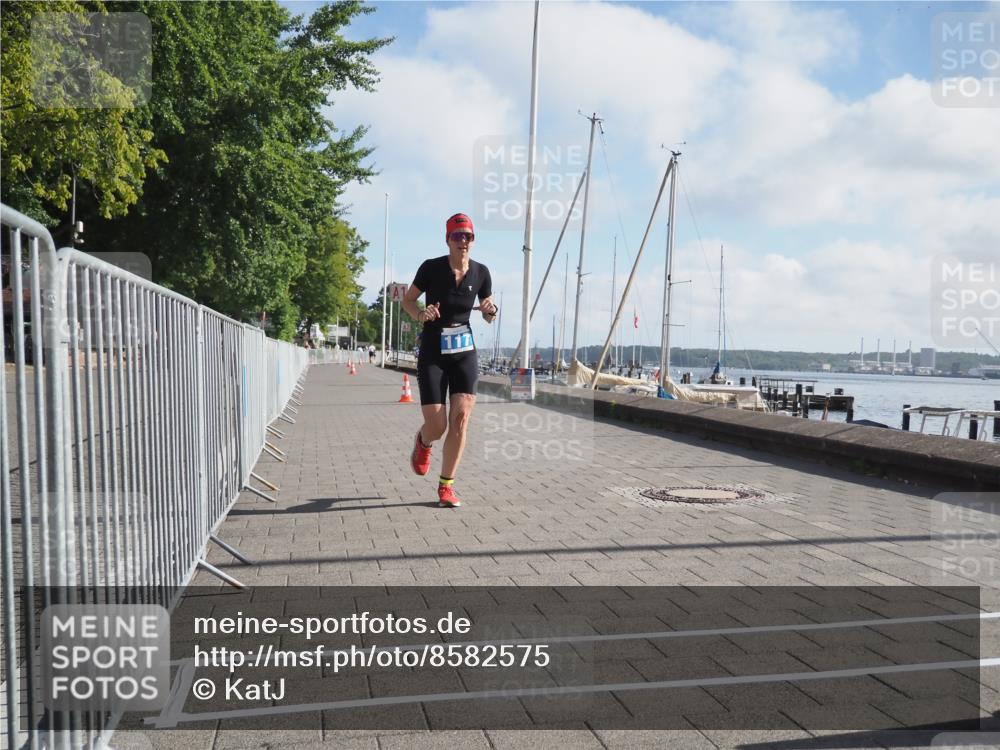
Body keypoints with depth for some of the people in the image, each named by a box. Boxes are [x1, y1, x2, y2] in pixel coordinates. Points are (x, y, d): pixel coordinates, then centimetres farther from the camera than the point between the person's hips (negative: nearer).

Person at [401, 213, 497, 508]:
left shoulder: (481, 272, 0)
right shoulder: (431, 268, -9)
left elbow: (489, 317, 12)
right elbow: (408, 299, 4)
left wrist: (490, 311, -12)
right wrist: (420, 314, -17)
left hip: (465, 354, 2)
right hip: (432, 355, -2)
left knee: (460, 419, -9)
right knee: (437, 426, -5)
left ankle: (446, 486, 6)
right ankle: (422, 442, 34)